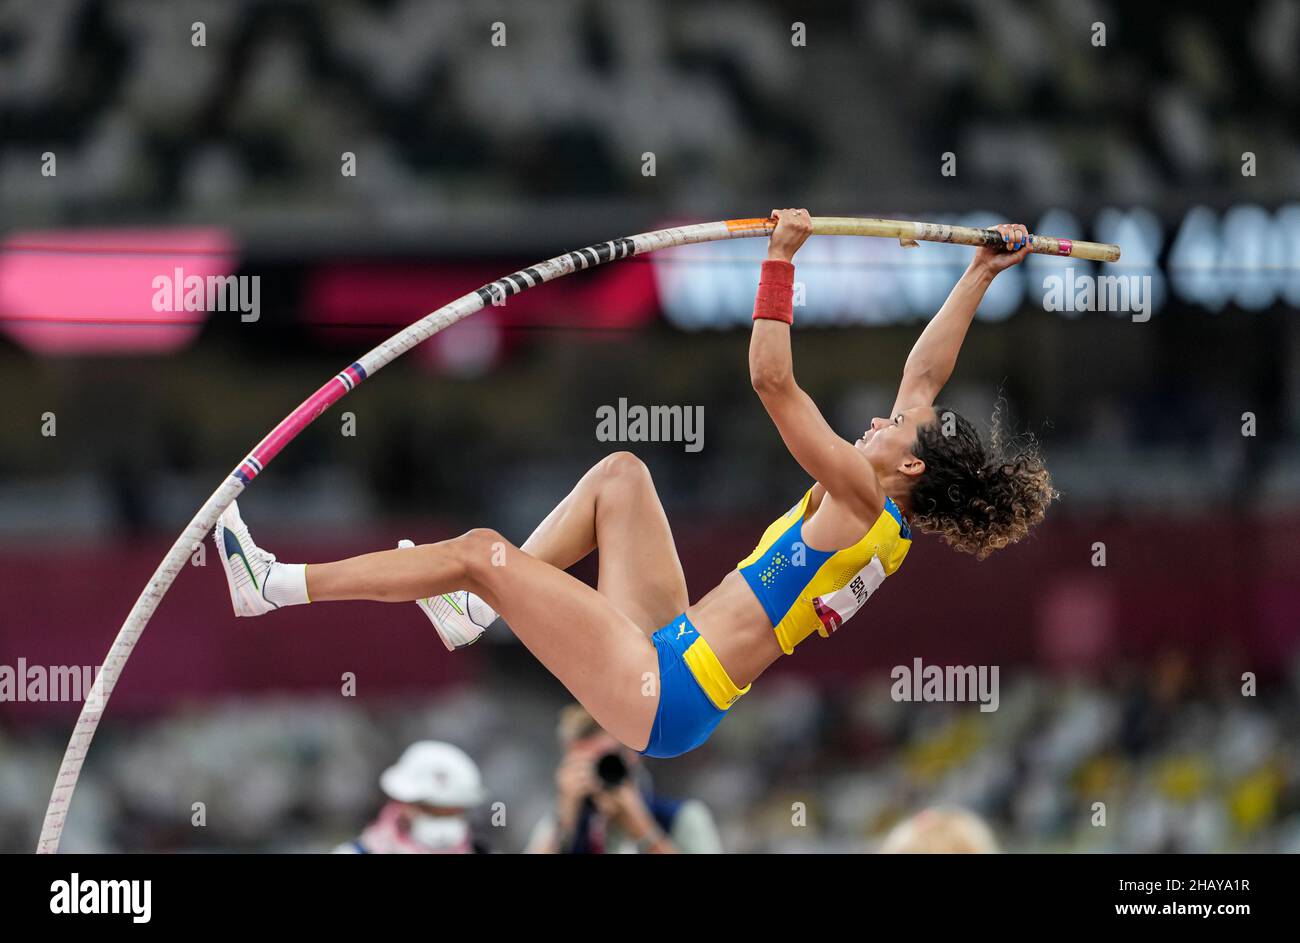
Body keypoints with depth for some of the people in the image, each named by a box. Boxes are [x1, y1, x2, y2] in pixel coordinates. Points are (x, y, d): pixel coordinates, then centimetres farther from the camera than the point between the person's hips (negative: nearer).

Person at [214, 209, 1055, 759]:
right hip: (666, 647, 10)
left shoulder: (864, 503, -16)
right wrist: (981, 276, 23)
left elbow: (773, 380, -23)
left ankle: (276, 586, -6)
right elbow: (924, 378, 20)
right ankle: (479, 613, 16)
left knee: (482, 552, -12)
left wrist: (782, 258, -20)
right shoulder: (891, 520, 9)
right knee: (622, 472, 19)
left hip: (662, 696, -10)